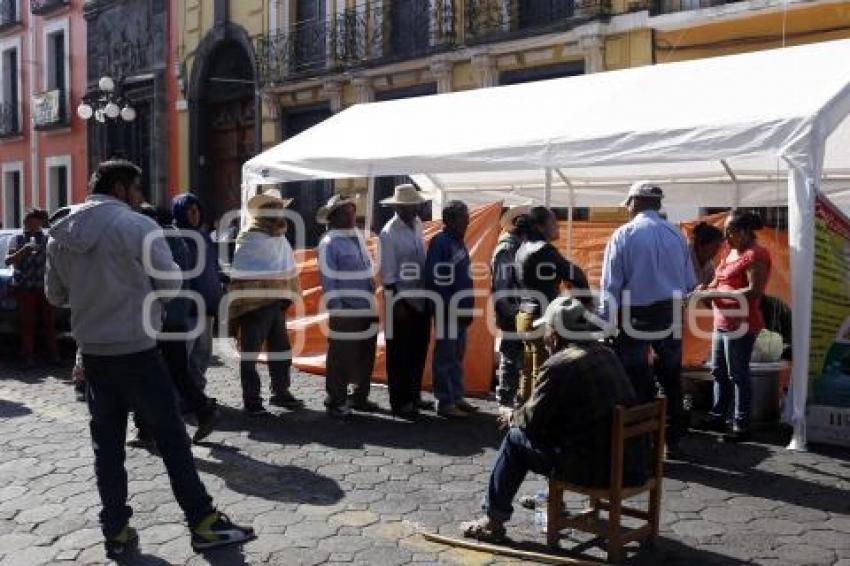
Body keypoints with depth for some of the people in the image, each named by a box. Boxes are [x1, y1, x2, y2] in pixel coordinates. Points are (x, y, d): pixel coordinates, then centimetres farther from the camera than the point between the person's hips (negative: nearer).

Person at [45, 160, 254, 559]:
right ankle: (204, 524, 9)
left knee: (106, 443, 12)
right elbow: (171, 283, -6)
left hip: (92, 351, 6)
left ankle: (116, 532, 18)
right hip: (136, 350, -6)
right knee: (171, 436, 3)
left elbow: (55, 295, 13)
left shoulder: (60, 235, 5)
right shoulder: (137, 227, -13)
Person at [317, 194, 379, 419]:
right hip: (346, 311, -8)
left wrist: (372, 302, 15)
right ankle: (335, 402, 8)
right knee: (341, 357, -3)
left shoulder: (358, 238, 14)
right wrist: (336, 308, -16)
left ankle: (359, 397, 29)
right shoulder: (329, 242, -9)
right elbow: (328, 279, -12)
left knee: (366, 356, 15)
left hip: (367, 309, 8)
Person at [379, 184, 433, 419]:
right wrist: (396, 302, -14)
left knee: (419, 350, 16)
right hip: (401, 298, -7)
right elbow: (388, 272, -13)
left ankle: (414, 395, 30)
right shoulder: (389, 233, -13)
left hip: (421, 298, 7)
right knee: (400, 353, 3)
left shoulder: (418, 225, 6)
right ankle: (399, 402, 13)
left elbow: (422, 260, 9)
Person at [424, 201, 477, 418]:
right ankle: (445, 402, 5)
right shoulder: (440, 243, -13)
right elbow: (434, 279, -18)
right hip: (447, 309, -9)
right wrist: (446, 308, -18)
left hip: (461, 309, 9)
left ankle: (457, 397, 23)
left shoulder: (459, 243, 14)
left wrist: (468, 306, 14)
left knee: (457, 357, 14)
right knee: (445, 357, -2)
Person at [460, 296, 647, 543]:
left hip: (600, 468, -8)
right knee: (554, 428, 29)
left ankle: (493, 520, 16)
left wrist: (512, 417, 15)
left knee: (516, 439, 7)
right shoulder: (605, 353, 10)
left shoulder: (558, 365, -15)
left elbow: (531, 421, -8)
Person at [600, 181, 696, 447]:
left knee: (637, 381, 7)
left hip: (635, 316, -3)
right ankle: (674, 436, 26)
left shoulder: (624, 235, -10)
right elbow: (690, 283, 4)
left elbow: (610, 285, -12)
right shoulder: (676, 235, 0)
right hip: (670, 315, 3)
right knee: (671, 378, 17)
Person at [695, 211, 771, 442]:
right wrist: (709, 289, 2)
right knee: (718, 371, 15)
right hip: (722, 323, 9)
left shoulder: (755, 255, -13)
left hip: (741, 324, -9)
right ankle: (718, 417, 26)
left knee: (738, 375, -3)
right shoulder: (732, 253, 15)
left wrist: (717, 294, -21)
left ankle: (741, 427, 5)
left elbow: (754, 291, -21)